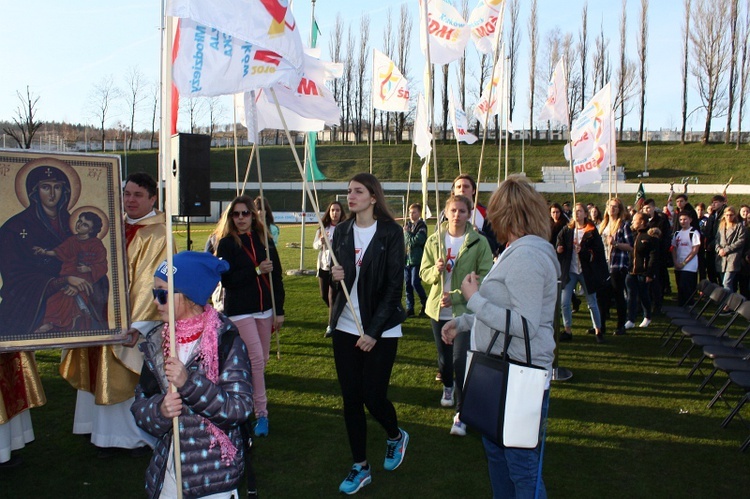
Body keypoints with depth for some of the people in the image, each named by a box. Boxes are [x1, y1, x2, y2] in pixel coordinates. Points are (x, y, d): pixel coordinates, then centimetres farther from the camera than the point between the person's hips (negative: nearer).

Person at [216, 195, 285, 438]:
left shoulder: (265, 241, 6)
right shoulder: (226, 244, -3)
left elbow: (277, 278, 8)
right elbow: (225, 279, -13)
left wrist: (279, 311, 5)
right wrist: (256, 271, -19)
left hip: (264, 308, 4)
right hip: (239, 310, -4)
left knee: (262, 359, 9)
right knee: (255, 358, -12)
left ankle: (249, 399, 29)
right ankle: (261, 412, -3)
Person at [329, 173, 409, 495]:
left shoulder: (390, 233, -8)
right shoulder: (341, 232, 6)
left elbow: (394, 286, -10)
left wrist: (374, 331, -15)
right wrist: (333, 276, -10)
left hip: (380, 330, -4)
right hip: (345, 327, 4)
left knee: (373, 397, -2)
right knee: (351, 398, 6)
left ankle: (396, 437, 31)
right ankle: (360, 466, 22)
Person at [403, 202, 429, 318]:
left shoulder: (422, 226, -6)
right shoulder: (407, 225, 13)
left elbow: (415, 241, -17)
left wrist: (407, 232, -6)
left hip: (417, 260, -6)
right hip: (406, 259, 6)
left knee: (415, 283, -12)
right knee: (408, 285, 8)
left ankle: (425, 305, 5)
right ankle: (409, 308, 16)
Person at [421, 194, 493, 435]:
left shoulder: (479, 242, -8)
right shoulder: (434, 241, 2)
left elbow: (485, 277, -11)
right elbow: (424, 272, 6)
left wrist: (456, 296, -18)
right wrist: (436, 270, -18)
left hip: (466, 310, -3)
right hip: (438, 308, 3)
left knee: (461, 360, -12)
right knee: (444, 357, 16)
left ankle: (461, 414, -3)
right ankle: (448, 387, 48)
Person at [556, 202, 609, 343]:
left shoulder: (592, 231, -3)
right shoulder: (566, 230, 5)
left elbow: (598, 251, -6)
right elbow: (560, 249, 8)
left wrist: (583, 251, -19)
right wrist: (559, 249, -14)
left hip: (587, 272, -2)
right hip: (570, 271, 3)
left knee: (592, 303, 6)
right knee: (565, 302, -1)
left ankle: (598, 331, 19)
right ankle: (568, 331, 12)